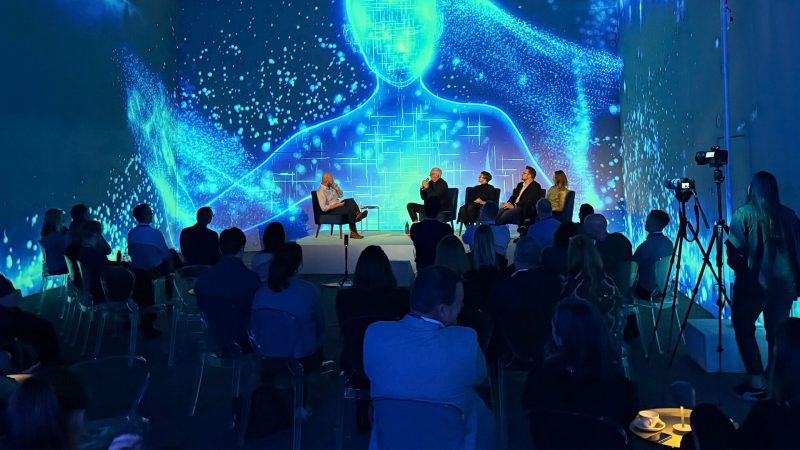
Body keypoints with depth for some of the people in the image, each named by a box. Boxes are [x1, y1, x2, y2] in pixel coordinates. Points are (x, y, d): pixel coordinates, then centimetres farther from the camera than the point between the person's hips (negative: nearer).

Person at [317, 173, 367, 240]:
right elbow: (324, 208, -22)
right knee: (350, 209, -28)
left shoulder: (331, 186, 10)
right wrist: (337, 205, -21)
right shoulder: (321, 191, -15)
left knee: (350, 201, -17)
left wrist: (336, 187, 0)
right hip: (330, 210, -8)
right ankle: (353, 232, -24)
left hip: (337, 205, 8)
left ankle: (358, 214, -42)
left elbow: (341, 195, 17)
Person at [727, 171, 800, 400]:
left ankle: (757, 383, 5)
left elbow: (734, 251, -9)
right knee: (777, 333, 13)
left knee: (744, 328, 10)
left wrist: (738, 267, 10)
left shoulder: (744, 214, -4)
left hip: (754, 282, -4)